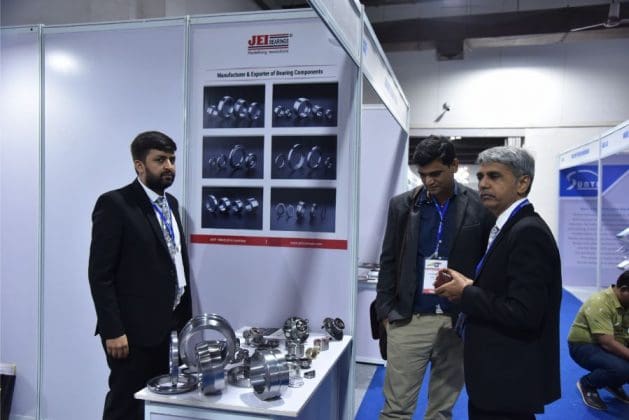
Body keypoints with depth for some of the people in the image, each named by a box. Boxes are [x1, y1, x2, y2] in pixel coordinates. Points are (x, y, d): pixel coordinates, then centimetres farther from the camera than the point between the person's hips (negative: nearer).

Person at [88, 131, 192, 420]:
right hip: (134, 328, -7)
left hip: (168, 325, 7)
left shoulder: (170, 203, 12)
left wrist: (186, 318, 12)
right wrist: (112, 330, -17)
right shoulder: (114, 204, -11)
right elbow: (100, 275, -14)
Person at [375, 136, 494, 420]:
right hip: (409, 320, 1)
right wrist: (385, 311, -1)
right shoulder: (402, 205, 2)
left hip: (460, 322, 0)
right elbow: (388, 262, 5)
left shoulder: (480, 207, -2)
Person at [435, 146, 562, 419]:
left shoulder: (528, 233, -20)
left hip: (510, 382, -9)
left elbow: (524, 314, -27)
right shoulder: (507, 227, 10)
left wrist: (466, 293, -17)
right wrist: (468, 285, -2)